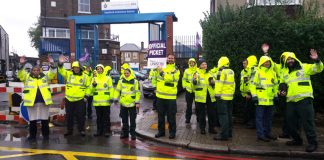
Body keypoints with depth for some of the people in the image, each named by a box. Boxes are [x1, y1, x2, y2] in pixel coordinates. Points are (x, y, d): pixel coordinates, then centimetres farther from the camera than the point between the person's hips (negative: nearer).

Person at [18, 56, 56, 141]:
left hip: (44, 101, 1)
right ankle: (32, 135, 23)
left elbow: (52, 74, -4)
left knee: (45, 120, 9)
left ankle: (45, 135, 23)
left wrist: (52, 64, -18)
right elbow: (20, 74, -8)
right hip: (31, 102, 0)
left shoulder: (45, 77, 8)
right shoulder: (27, 77, 6)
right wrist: (21, 65, -21)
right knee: (32, 120, 9)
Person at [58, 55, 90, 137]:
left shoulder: (85, 76, 3)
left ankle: (81, 130, 17)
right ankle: (69, 130, 24)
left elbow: (88, 87, 9)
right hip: (69, 99, 2)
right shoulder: (68, 74, 4)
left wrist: (86, 96, 1)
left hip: (80, 100, -1)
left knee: (80, 116, 4)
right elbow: (61, 71, -11)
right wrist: (60, 64, -29)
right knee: (69, 116, 11)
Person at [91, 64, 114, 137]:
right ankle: (99, 131, 20)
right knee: (99, 117, 11)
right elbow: (92, 90, 7)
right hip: (97, 101, 3)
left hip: (106, 101, -3)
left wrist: (111, 97, -7)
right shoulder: (94, 78, 10)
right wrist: (93, 85, -13)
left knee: (106, 117, 2)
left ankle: (106, 131, 9)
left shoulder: (108, 78, 3)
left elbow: (111, 88, 1)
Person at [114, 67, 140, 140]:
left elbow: (138, 92, -4)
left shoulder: (135, 81, -3)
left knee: (132, 120, 5)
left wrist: (137, 102, -8)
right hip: (123, 103, 3)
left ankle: (133, 133, 14)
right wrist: (116, 99, 3)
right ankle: (125, 133, 24)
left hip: (132, 104, -3)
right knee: (124, 120, 12)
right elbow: (117, 90, 11)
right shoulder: (121, 81, 6)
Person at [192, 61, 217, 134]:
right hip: (201, 97, -4)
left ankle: (211, 128, 23)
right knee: (201, 113, 5)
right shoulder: (197, 73, -2)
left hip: (210, 96, 5)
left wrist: (213, 83, -3)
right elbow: (194, 83, -16)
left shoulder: (209, 74, 13)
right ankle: (202, 128, 18)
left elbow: (213, 85, 19)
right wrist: (194, 79, -36)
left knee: (212, 113, 10)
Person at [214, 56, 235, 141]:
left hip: (222, 96, -8)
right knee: (228, 114, 15)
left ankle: (224, 134, -6)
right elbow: (233, 84, 17)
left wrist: (217, 94, -14)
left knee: (223, 115, -6)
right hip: (230, 96, 8)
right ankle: (229, 132, 24)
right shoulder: (231, 72, 13)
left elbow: (219, 84, -17)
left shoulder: (222, 71, -12)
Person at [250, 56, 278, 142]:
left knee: (269, 117, 14)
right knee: (260, 117, -2)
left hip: (270, 99, 6)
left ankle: (267, 132, 25)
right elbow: (253, 85, -5)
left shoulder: (273, 73, 12)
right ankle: (260, 134, 3)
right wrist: (254, 95, -11)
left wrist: (276, 95, 14)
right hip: (261, 99, -6)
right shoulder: (258, 73, -4)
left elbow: (275, 85, 20)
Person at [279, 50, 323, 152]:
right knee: (291, 122, 11)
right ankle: (297, 140, 28)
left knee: (307, 122, -7)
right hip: (291, 101, 6)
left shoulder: (304, 67, 3)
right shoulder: (285, 73, 19)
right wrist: (282, 91, 9)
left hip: (304, 99, -6)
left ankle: (312, 143, 4)